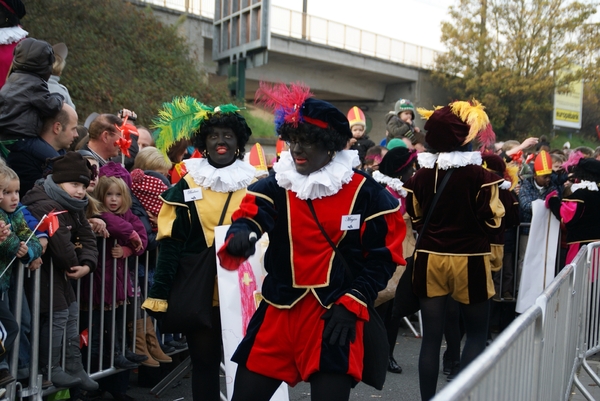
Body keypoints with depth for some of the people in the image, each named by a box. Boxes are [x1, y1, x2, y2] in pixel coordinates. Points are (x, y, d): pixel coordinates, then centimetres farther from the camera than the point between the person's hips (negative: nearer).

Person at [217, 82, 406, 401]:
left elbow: (383, 256, 0)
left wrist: (351, 305, -8)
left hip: (335, 317, -2)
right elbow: (247, 218, -11)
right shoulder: (274, 186, 2)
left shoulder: (366, 193, -4)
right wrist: (241, 234, -36)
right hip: (279, 312, 3)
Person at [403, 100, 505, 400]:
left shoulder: (421, 174, -2)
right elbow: (492, 221, -8)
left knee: (431, 336, 9)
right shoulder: (479, 174, -12)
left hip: (430, 258, 3)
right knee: (477, 334, 16)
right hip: (468, 260, -3)